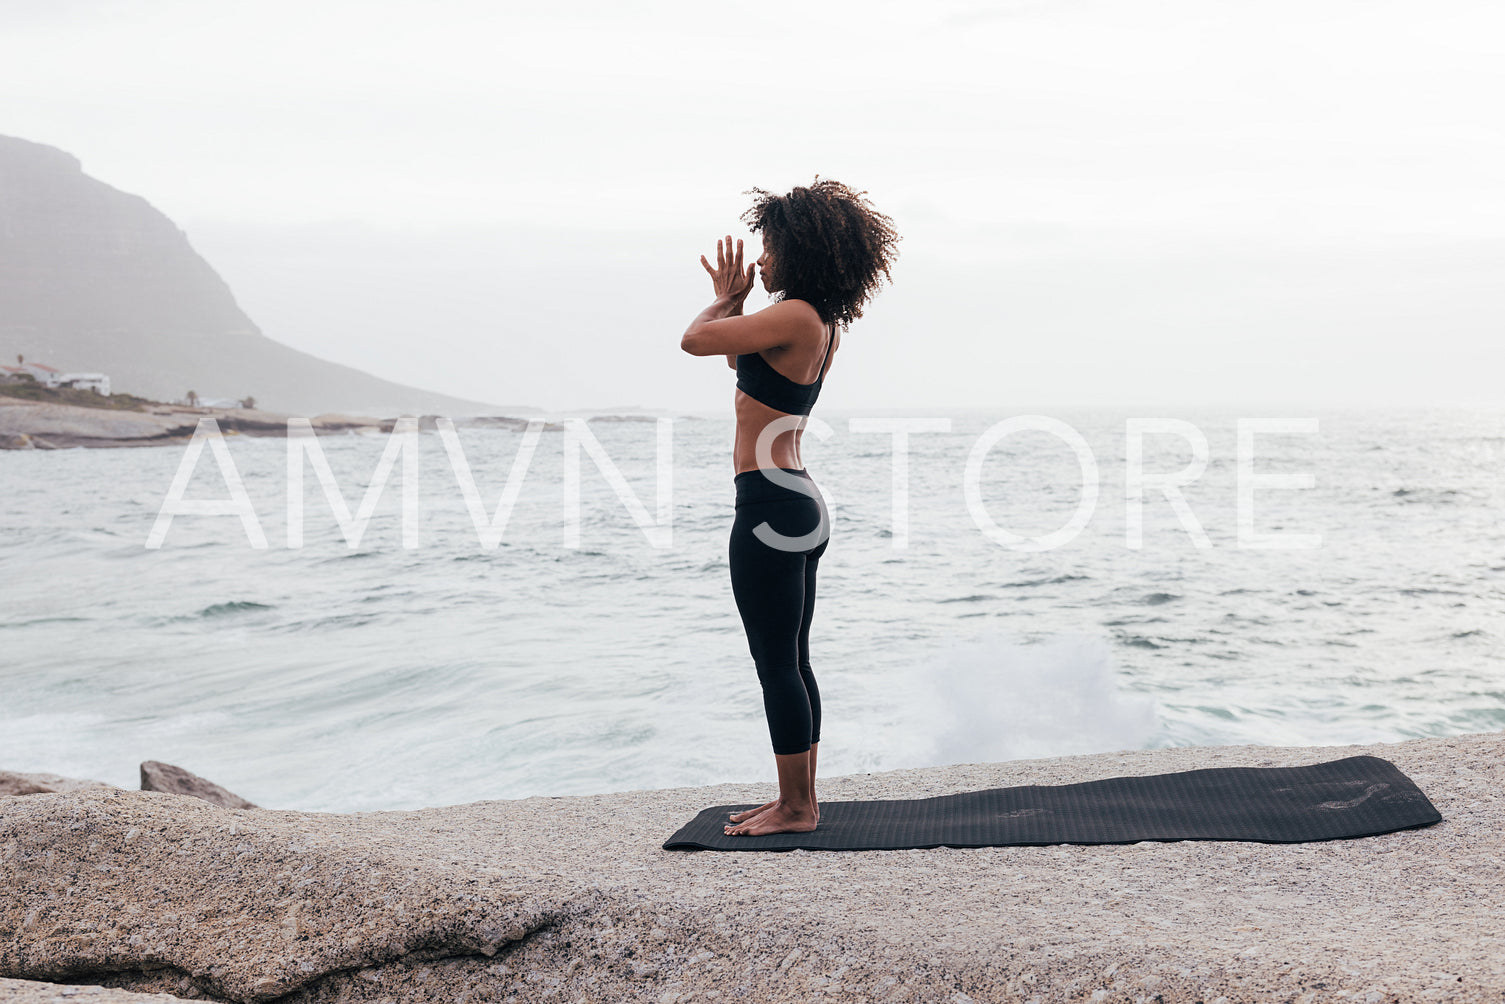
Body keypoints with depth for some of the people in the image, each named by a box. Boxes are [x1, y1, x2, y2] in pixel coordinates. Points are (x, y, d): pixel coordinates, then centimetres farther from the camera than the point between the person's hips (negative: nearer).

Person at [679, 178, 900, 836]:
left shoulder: (796, 316, -16)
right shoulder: (823, 326, 13)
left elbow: (695, 340, -19)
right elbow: (740, 359, 29)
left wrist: (724, 301, 0)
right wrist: (734, 302, 20)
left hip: (772, 504, -10)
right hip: (798, 505, 10)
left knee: (777, 664, -2)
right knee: (791, 662, 15)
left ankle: (795, 809, 6)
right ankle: (799, 800, 24)